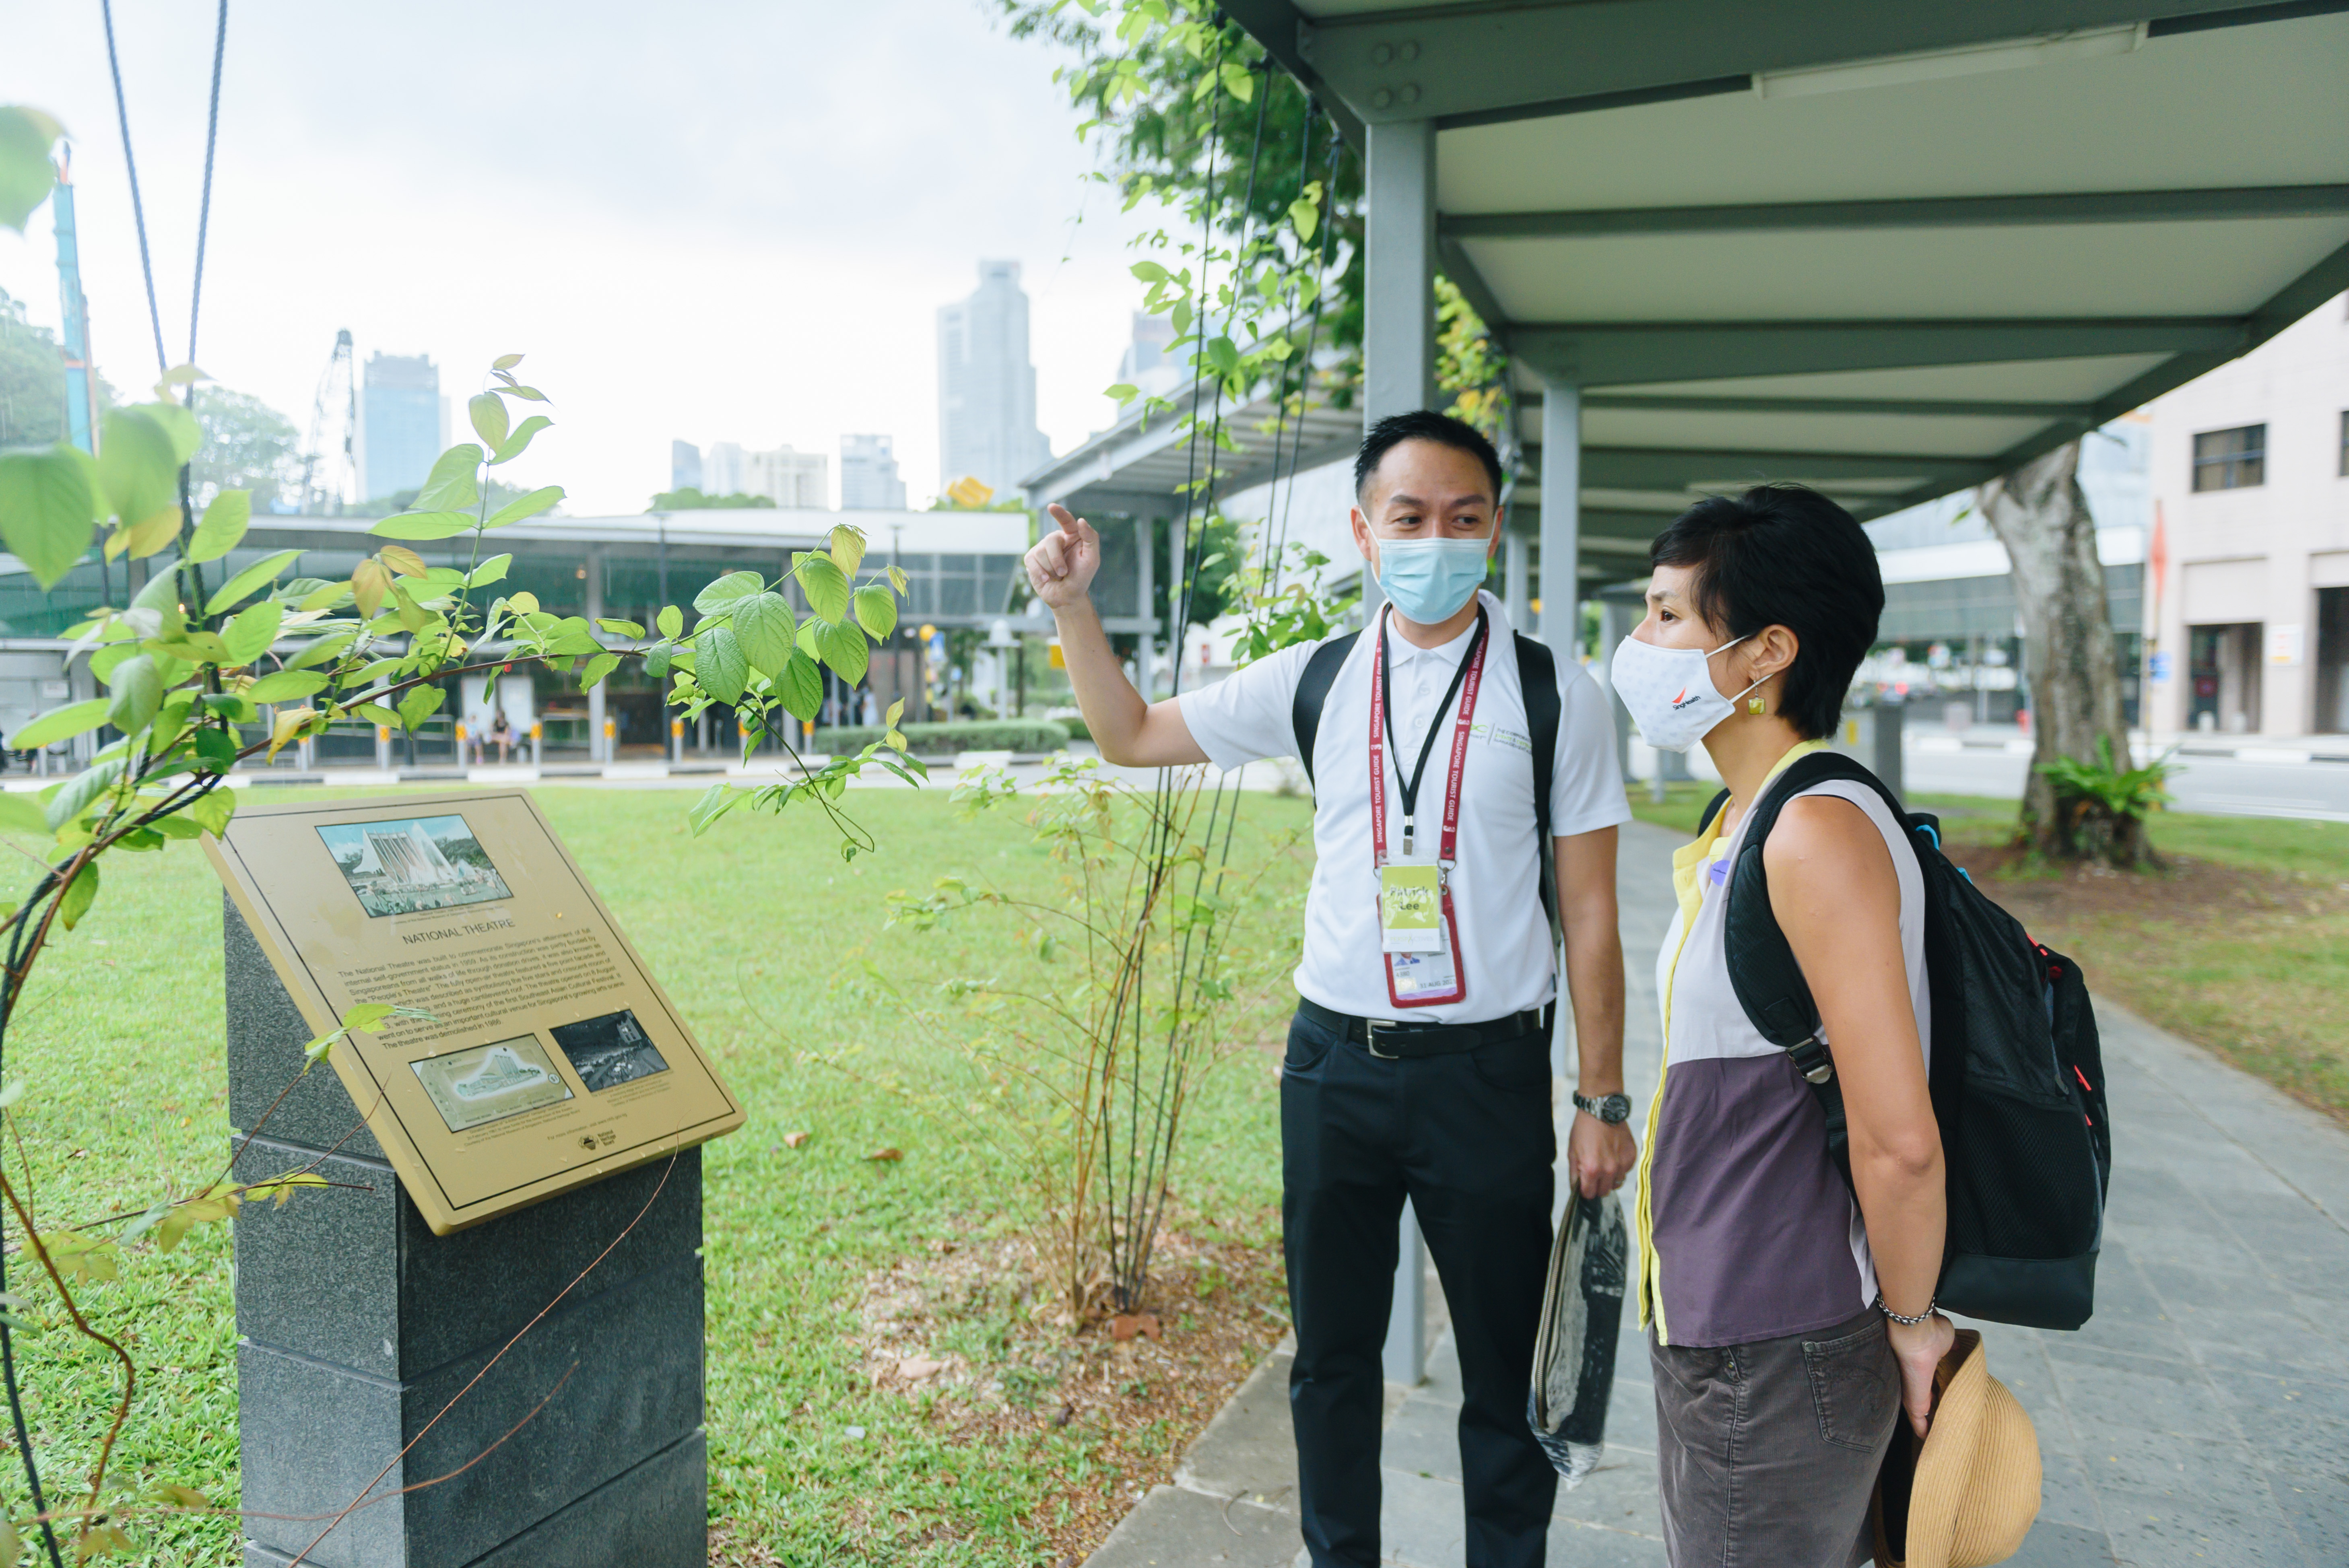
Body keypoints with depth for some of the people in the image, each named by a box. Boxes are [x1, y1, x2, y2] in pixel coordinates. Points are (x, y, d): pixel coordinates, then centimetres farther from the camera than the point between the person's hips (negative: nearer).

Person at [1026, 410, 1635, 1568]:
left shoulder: (1555, 693, -4)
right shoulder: (1315, 682, 2)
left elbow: (1589, 914, -2)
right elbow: (1131, 736, 12)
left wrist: (1602, 1101, -2)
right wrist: (1073, 606, 0)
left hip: (1489, 1071, -2)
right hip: (1335, 1065, 3)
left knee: (1507, 1369, 13)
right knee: (1332, 1355, 18)